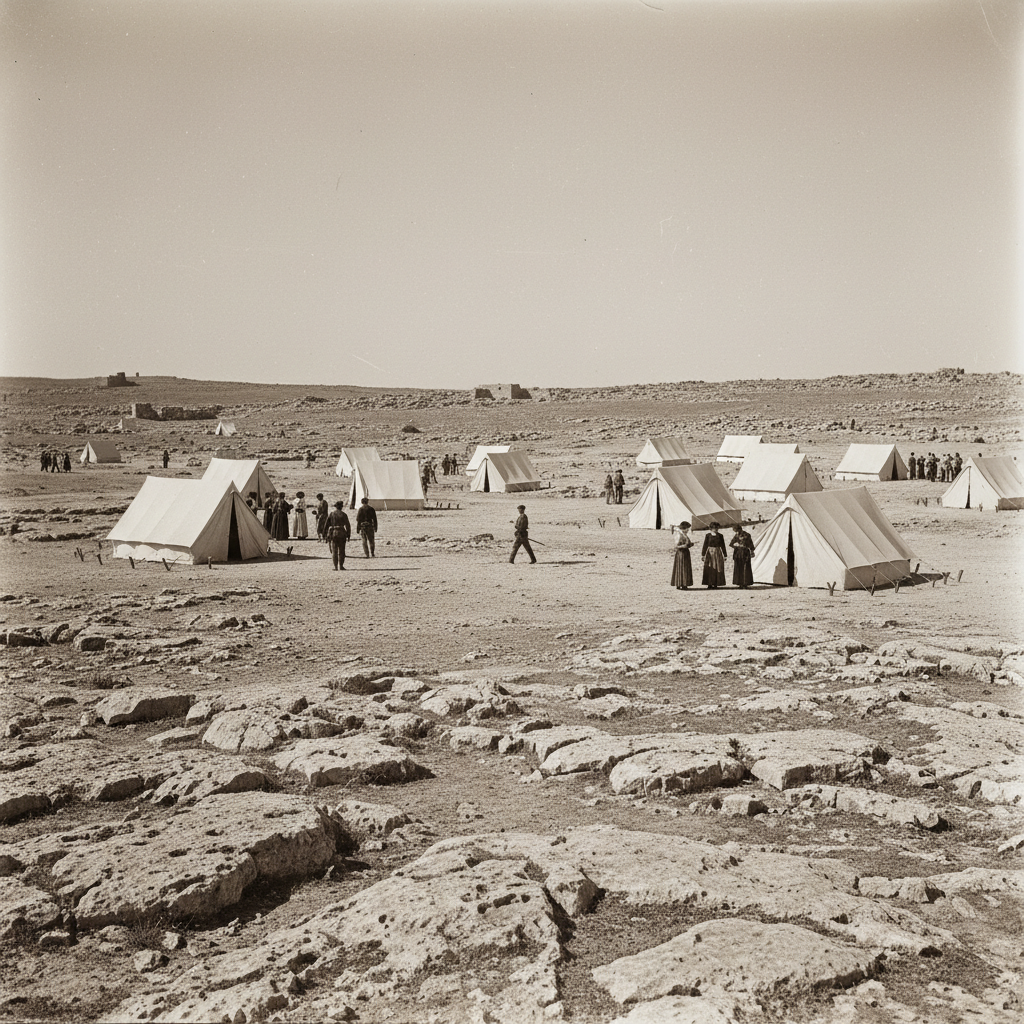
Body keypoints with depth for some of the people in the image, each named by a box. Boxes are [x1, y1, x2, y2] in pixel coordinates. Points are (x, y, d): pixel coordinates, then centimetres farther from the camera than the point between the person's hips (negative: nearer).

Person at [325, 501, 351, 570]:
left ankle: (335, 566, 4)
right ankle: (341, 566, 5)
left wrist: (325, 535, 9)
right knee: (341, 551, 7)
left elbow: (326, 525, 3)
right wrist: (348, 535, 2)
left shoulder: (331, 514, 3)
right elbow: (347, 525, -5)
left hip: (332, 533, 1)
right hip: (341, 533, -1)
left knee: (334, 551, 7)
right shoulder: (343, 515, -2)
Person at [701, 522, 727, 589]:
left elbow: (723, 546, 7)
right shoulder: (707, 535, 2)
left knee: (717, 569, -1)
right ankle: (709, 584, -1)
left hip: (718, 553, 1)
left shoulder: (720, 536, 5)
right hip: (710, 553, -1)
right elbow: (705, 545, 3)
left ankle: (715, 585, 3)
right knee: (709, 570, -4)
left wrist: (724, 555, 4)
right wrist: (703, 554, -1)